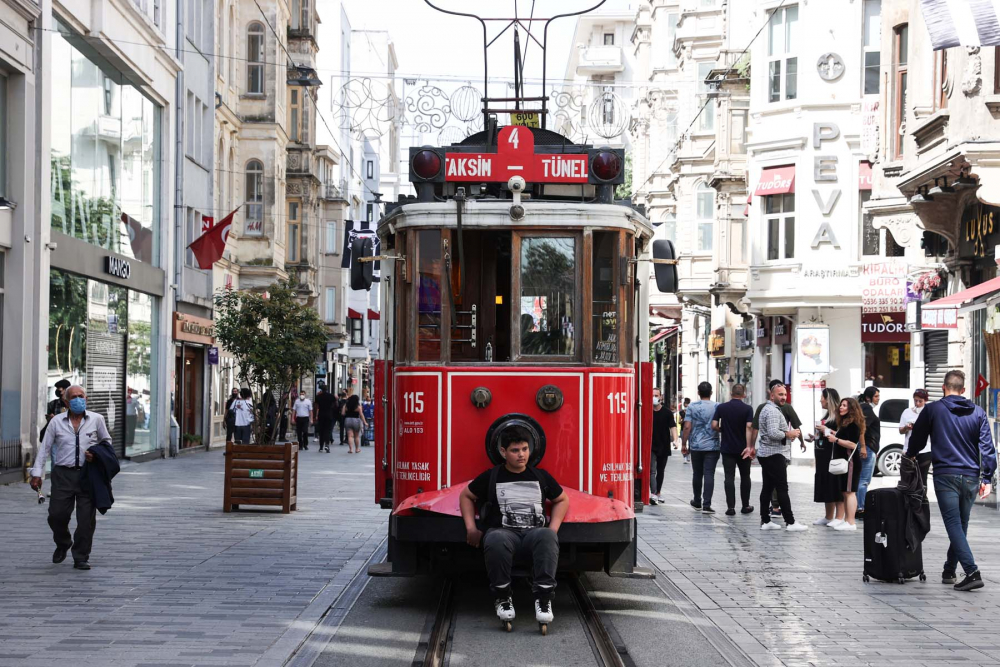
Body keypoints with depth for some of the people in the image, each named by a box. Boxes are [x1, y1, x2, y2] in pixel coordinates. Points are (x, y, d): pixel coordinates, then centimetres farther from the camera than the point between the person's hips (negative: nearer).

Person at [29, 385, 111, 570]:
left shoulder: (96, 419, 5)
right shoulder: (56, 421, 5)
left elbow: (107, 441, 18)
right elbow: (44, 448, 7)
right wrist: (37, 473, 1)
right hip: (63, 475, 0)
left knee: (87, 519, -2)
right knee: (56, 514, -1)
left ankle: (81, 558, 9)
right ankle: (62, 544, 29)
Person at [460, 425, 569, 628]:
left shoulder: (541, 476, 16)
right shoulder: (491, 477, 11)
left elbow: (562, 499, 27)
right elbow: (466, 496, 23)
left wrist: (553, 529, 11)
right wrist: (471, 528, 11)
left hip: (533, 532, 1)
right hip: (504, 532, -1)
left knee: (546, 536, -38)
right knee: (496, 539, -41)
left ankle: (543, 597, -37)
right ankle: (502, 597, -22)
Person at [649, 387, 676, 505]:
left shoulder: (667, 412, 1)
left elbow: (673, 426, -5)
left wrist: (675, 439, -22)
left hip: (664, 447, 2)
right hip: (651, 447, -2)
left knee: (660, 471, 13)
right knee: (652, 471, -14)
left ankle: (658, 494, 26)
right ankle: (653, 494, -24)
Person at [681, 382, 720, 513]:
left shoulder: (692, 407, -2)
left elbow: (687, 427, -6)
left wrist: (684, 444, 0)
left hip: (696, 446, 1)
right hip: (713, 446, -1)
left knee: (697, 474, 14)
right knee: (709, 474, -4)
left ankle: (697, 502, 27)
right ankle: (706, 504, -12)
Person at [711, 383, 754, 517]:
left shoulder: (721, 407, -1)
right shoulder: (747, 409, -6)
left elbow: (714, 426, -5)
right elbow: (749, 427, -16)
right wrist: (749, 446, -20)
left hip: (727, 448, 1)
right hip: (743, 449, -1)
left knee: (729, 477, 0)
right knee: (745, 477, 13)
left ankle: (731, 507, -8)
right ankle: (745, 506, 19)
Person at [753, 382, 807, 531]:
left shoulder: (768, 408, 19)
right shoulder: (773, 411, -15)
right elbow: (773, 433, -25)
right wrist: (788, 434, -13)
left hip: (765, 454, 11)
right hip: (774, 454, -11)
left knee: (767, 488, 9)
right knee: (782, 489, -8)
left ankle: (765, 521, 10)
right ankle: (790, 522, -7)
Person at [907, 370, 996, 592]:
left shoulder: (932, 410, 0)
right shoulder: (978, 413, 8)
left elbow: (917, 439, 11)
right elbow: (987, 447, 3)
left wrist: (909, 455, 33)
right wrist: (986, 478, 5)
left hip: (945, 475, -4)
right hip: (971, 477, 4)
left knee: (954, 525, -8)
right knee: (961, 525, 16)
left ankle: (972, 572, -21)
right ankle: (949, 571, 25)